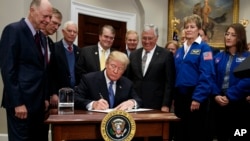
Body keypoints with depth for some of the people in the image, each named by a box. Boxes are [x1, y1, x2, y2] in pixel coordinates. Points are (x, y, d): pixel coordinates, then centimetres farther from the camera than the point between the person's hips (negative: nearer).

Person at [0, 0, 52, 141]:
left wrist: (45, 97, 14)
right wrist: (17, 102, -17)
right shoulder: (13, 30, -10)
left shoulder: (42, 36, 14)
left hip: (38, 101, 8)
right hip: (21, 102, -8)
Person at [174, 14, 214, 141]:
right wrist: (174, 97, 9)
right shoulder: (179, 51, 13)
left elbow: (206, 75, -15)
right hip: (180, 96, 6)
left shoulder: (204, 48, -7)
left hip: (195, 97, -6)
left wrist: (197, 98, -20)